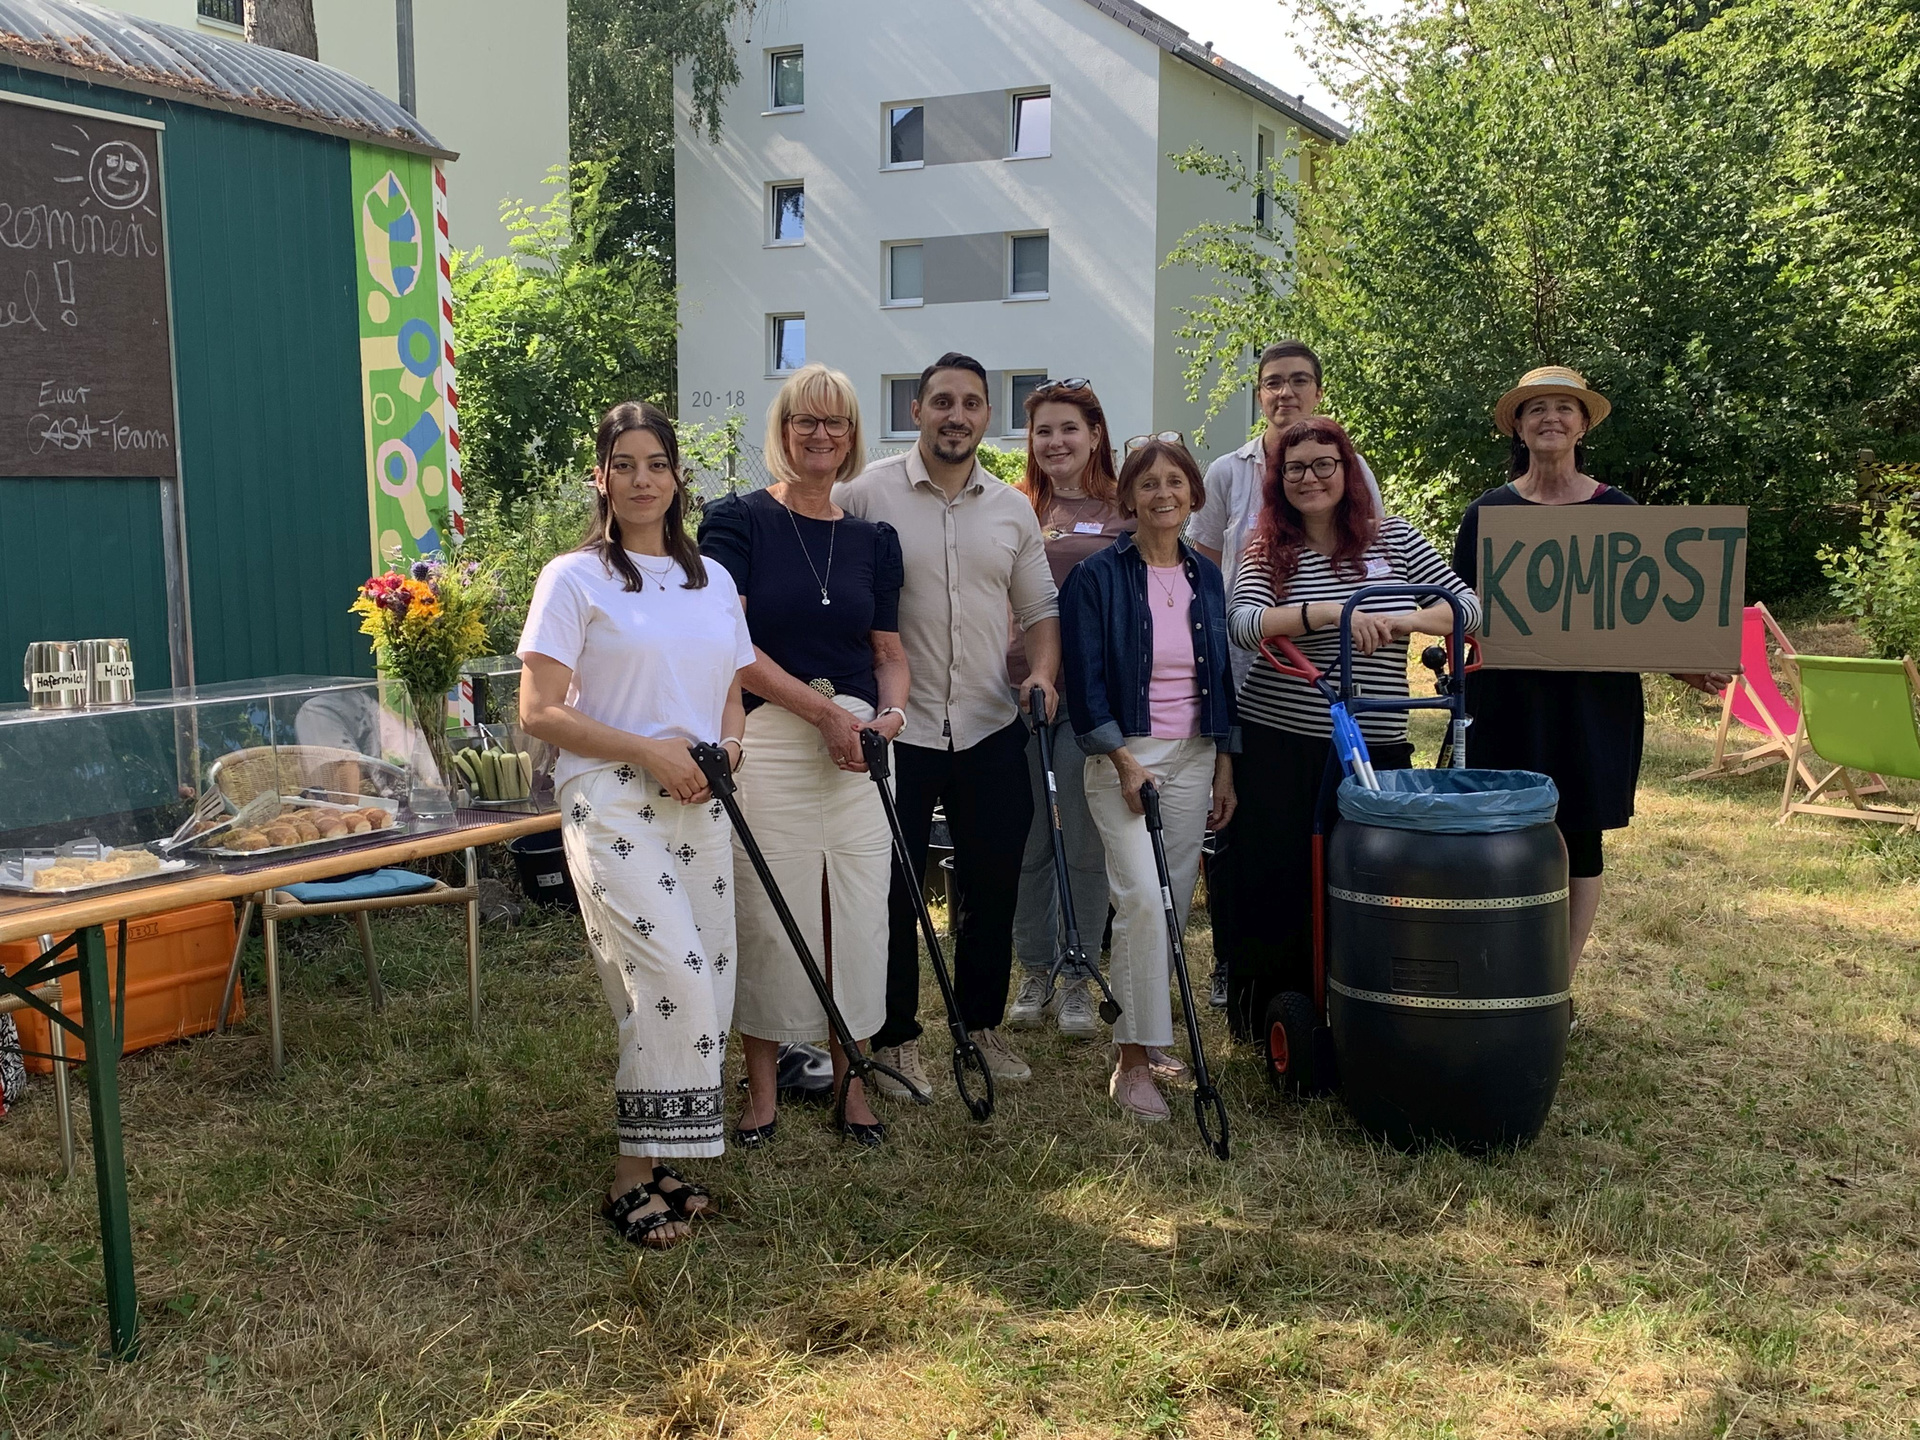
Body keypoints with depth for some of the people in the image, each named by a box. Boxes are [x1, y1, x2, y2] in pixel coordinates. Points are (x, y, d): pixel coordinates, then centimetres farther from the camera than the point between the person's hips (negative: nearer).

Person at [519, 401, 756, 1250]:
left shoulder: (713, 580, 15)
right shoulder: (574, 578, -2)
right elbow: (539, 712, -8)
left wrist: (725, 745, -2)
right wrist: (649, 751, -16)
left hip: (698, 807, 6)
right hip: (612, 806, -6)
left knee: (707, 985, 5)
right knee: (675, 977, -16)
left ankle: (658, 1161, 21)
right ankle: (634, 1179, -2)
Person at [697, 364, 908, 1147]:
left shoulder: (873, 539, 12)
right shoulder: (738, 519, -1)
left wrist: (890, 709, -6)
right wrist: (823, 709, -12)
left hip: (857, 746, 4)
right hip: (766, 742, -4)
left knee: (858, 912, 6)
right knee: (768, 915, 2)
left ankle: (850, 1077, 22)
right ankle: (762, 1085, 18)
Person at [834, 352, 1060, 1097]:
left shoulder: (1014, 509, 8)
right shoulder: (866, 493, -5)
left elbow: (1040, 607, 15)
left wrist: (1044, 672, -4)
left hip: (992, 729, 4)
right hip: (896, 728, -4)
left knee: (992, 886, 12)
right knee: (894, 889, 4)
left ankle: (982, 1023, 29)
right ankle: (895, 1037, 20)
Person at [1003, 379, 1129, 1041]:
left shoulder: (1124, 511, 5)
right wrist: (1027, 672, 0)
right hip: (1019, 684, 2)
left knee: (1084, 841, 1)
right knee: (1027, 839, 7)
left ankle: (1075, 980, 14)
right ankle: (1033, 973, 20)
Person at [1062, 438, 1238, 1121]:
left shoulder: (1206, 578, 10)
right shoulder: (1096, 577, -5)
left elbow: (1223, 677, 15)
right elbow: (1084, 682, -8)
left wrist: (1224, 770, 11)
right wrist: (1126, 762, -14)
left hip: (1194, 757, 5)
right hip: (1124, 756, -5)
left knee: (1176, 902, 6)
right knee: (1142, 897, -17)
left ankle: (1146, 1034, 21)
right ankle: (1132, 1061, -10)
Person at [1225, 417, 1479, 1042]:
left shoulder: (1394, 539, 5)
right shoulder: (1269, 550, 1)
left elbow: (1470, 607, 2)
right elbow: (1243, 623, -17)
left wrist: (1401, 621, -17)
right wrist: (1333, 613, -29)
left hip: (1375, 748, 1)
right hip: (1279, 741, -1)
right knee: (1278, 880, 2)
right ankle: (1269, 1014, 18)